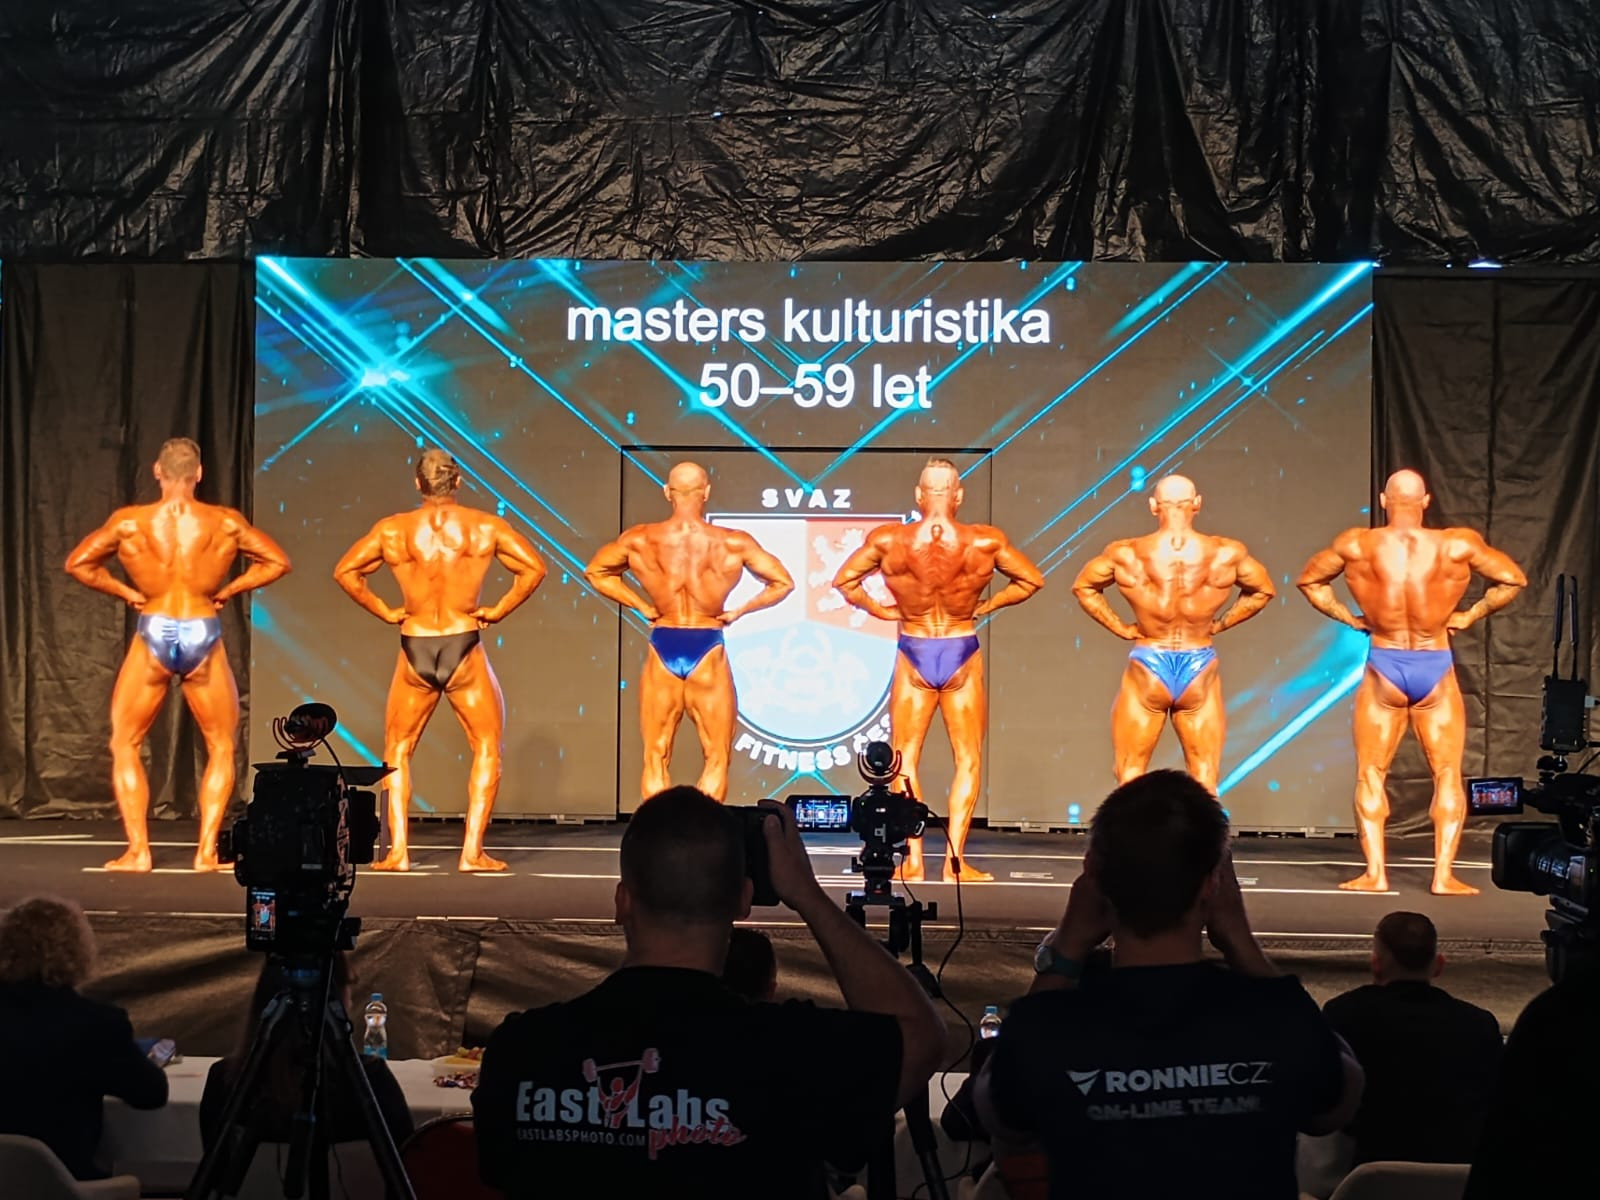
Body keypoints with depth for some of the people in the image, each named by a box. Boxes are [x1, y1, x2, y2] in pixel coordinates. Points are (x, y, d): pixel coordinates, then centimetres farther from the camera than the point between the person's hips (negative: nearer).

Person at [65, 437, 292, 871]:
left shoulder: (129, 522, -4)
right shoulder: (226, 522, -2)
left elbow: (77, 563, 2)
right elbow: (277, 562, 5)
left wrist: (125, 592, 10)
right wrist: (228, 590, 8)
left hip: (154, 636, 0)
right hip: (203, 638, 1)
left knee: (124, 745, 15)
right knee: (221, 747, 17)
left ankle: (137, 851, 5)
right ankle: (207, 850, 6)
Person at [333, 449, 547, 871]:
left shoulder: (392, 529, 2)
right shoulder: (486, 526, 0)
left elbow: (345, 571, 0)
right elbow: (534, 568, -5)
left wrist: (385, 611, 6)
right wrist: (498, 611, 1)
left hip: (414, 651, 1)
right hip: (464, 649, -1)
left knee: (397, 752, 17)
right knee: (488, 749, 13)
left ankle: (397, 851, 7)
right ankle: (472, 850, 3)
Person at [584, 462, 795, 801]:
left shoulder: (639, 540, -3)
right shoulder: (734, 544, -7)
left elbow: (595, 572, 13)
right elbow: (783, 583, 1)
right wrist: (739, 611, 8)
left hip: (663, 649, 1)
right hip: (707, 652, -1)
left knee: (656, 757, 9)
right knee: (716, 757, 9)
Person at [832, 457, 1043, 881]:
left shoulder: (888, 541, -11)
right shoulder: (985, 542, -11)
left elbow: (845, 580, 0)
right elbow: (1031, 580, 2)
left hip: (914, 656, 1)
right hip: (962, 656, 0)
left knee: (905, 759, 10)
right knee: (968, 760, 8)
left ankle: (912, 861, 4)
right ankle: (955, 860, 1)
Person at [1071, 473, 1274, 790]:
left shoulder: (1126, 554, -9)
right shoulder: (1228, 554, -7)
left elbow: (1083, 587, 7)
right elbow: (1263, 591, 9)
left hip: (1147, 667, -1)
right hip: (1199, 671, 1)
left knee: (1130, 779, 10)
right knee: (1205, 782, 10)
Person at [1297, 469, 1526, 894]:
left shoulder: (1356, 545, -6)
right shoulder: (1458, 545, -8)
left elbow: (1310, 580, 9)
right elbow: (1513, 579, 2)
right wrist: (1469, 616, 8)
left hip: (1384, 668, 0)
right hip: (1435, 669, 0)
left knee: (1371, 774, 10)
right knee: (1447, 774, 8)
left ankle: (1375, 872, 3)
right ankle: (1444, 874, 2)